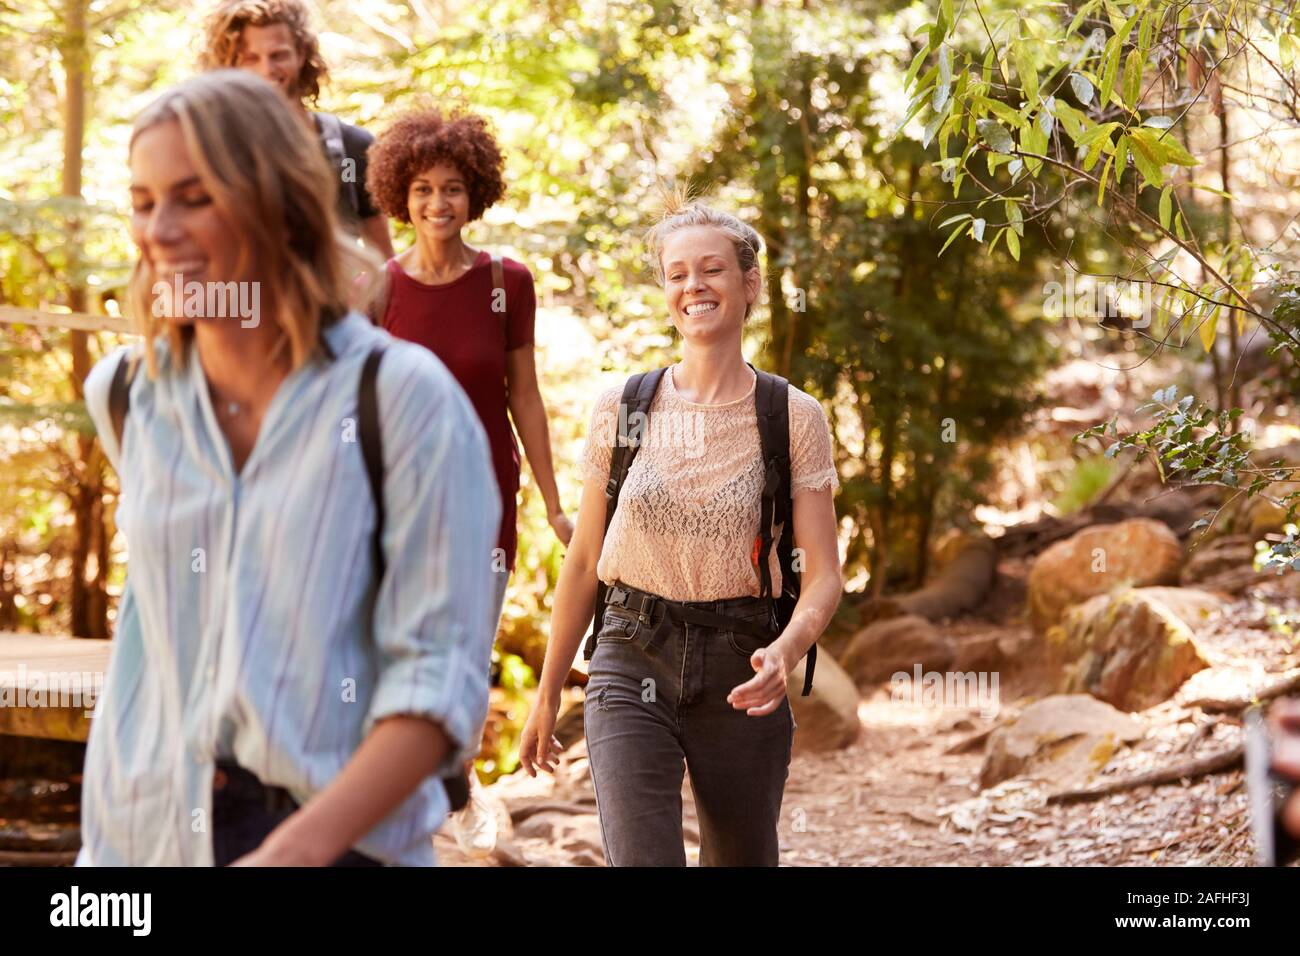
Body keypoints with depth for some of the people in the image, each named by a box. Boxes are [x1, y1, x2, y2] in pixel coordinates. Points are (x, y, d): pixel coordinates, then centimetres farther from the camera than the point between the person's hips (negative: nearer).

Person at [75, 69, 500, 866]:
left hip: (338, 834, -4)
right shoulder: (125, 394, 4)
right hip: (142, 832, 4)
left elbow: (441, 677, -15)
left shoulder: (400, 396, -11)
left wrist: (296, 849, -25)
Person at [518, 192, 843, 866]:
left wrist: (787, 649, -26)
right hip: (633, 665, 0)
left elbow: (823, 573, -5)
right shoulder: (623, 408, 2)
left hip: (736, 671, 0)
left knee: (742, 860, 11)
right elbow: (583, 561, 9)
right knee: (640, 860, -15)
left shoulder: (793, 417, -1)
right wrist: (547, 693, 12)